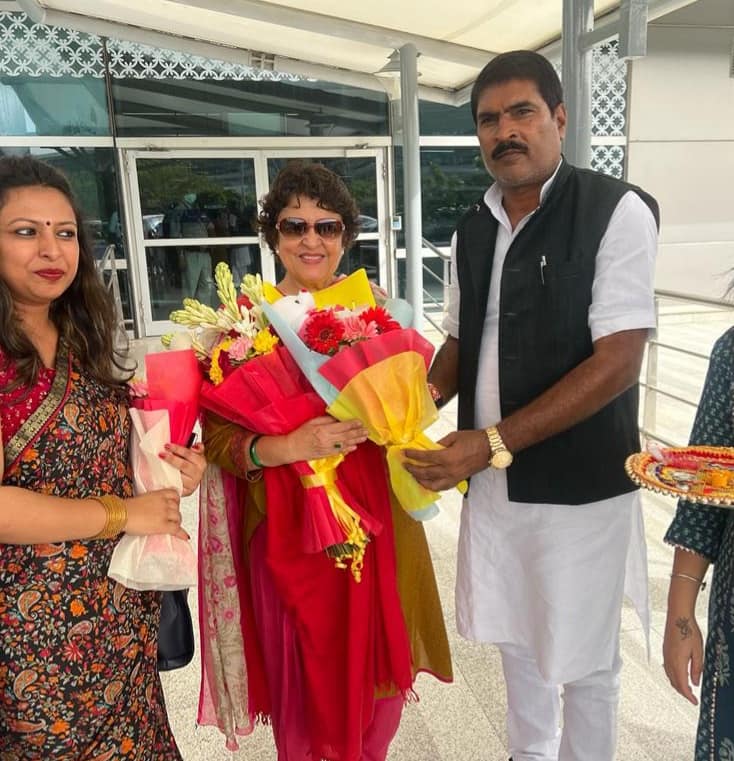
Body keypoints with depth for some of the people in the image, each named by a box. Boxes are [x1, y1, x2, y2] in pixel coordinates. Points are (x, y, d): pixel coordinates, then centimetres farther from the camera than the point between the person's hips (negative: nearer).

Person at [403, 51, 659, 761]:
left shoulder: (616, 211, -12)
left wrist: (493, 443, -23)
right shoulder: (470, 231, 6)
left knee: (583, 659, 13)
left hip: (579, 484, -5)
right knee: (515, 636, 23)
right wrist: (425, 397, -6)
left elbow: (617, 361, -19)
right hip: (492, 477, 6)